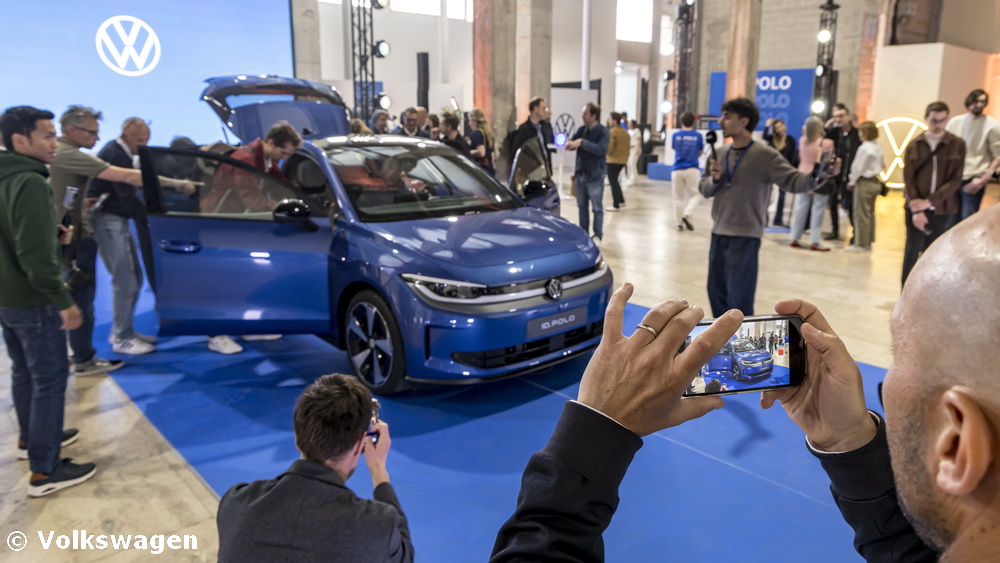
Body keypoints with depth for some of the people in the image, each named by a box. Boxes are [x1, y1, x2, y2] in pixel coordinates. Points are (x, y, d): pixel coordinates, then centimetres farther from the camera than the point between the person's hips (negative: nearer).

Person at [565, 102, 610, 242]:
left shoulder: (603, 131, -9)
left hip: (595, 176, -6)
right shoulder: (581, 129, 7)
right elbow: (571, 142, 12)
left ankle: (598, 235, 8)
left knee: (597, 207, 1)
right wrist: (570, 143, -13)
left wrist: (582, 142, -27)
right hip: (580, 175, 6)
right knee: (582, 206, 12)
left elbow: (601, 149, -23)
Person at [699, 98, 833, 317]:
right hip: (719, 233, 6)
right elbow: (705, 189, 10)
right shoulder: (720, 154, 8)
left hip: (746, 237, -6)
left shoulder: (764, 155, -8)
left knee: (739, 299, -3)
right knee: (716, 292, 15)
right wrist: (714, 179, -12)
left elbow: (793, 180, -14)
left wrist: (816, 176, -33)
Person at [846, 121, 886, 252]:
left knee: (861, 214, -3)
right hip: (875, 181, 9)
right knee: (870, 213, 14)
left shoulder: (864, 148, -17)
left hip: (864, 182, -9)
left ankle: (861, 244, 1)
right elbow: (882, 165, 14)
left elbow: (858, 167, -16)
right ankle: (868, 242, 21)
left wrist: (852, 182, -4)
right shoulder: (878, 148, 8)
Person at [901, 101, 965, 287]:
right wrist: (916, 210, -12)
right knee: (912, 251, -2)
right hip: (916, 208, 0)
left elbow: (955, 180, -5)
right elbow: (908, 180, -2)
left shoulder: (957, 145, 1)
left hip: (941, 209, 0)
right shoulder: (914, 144, 2)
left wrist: (929, 201, -14)